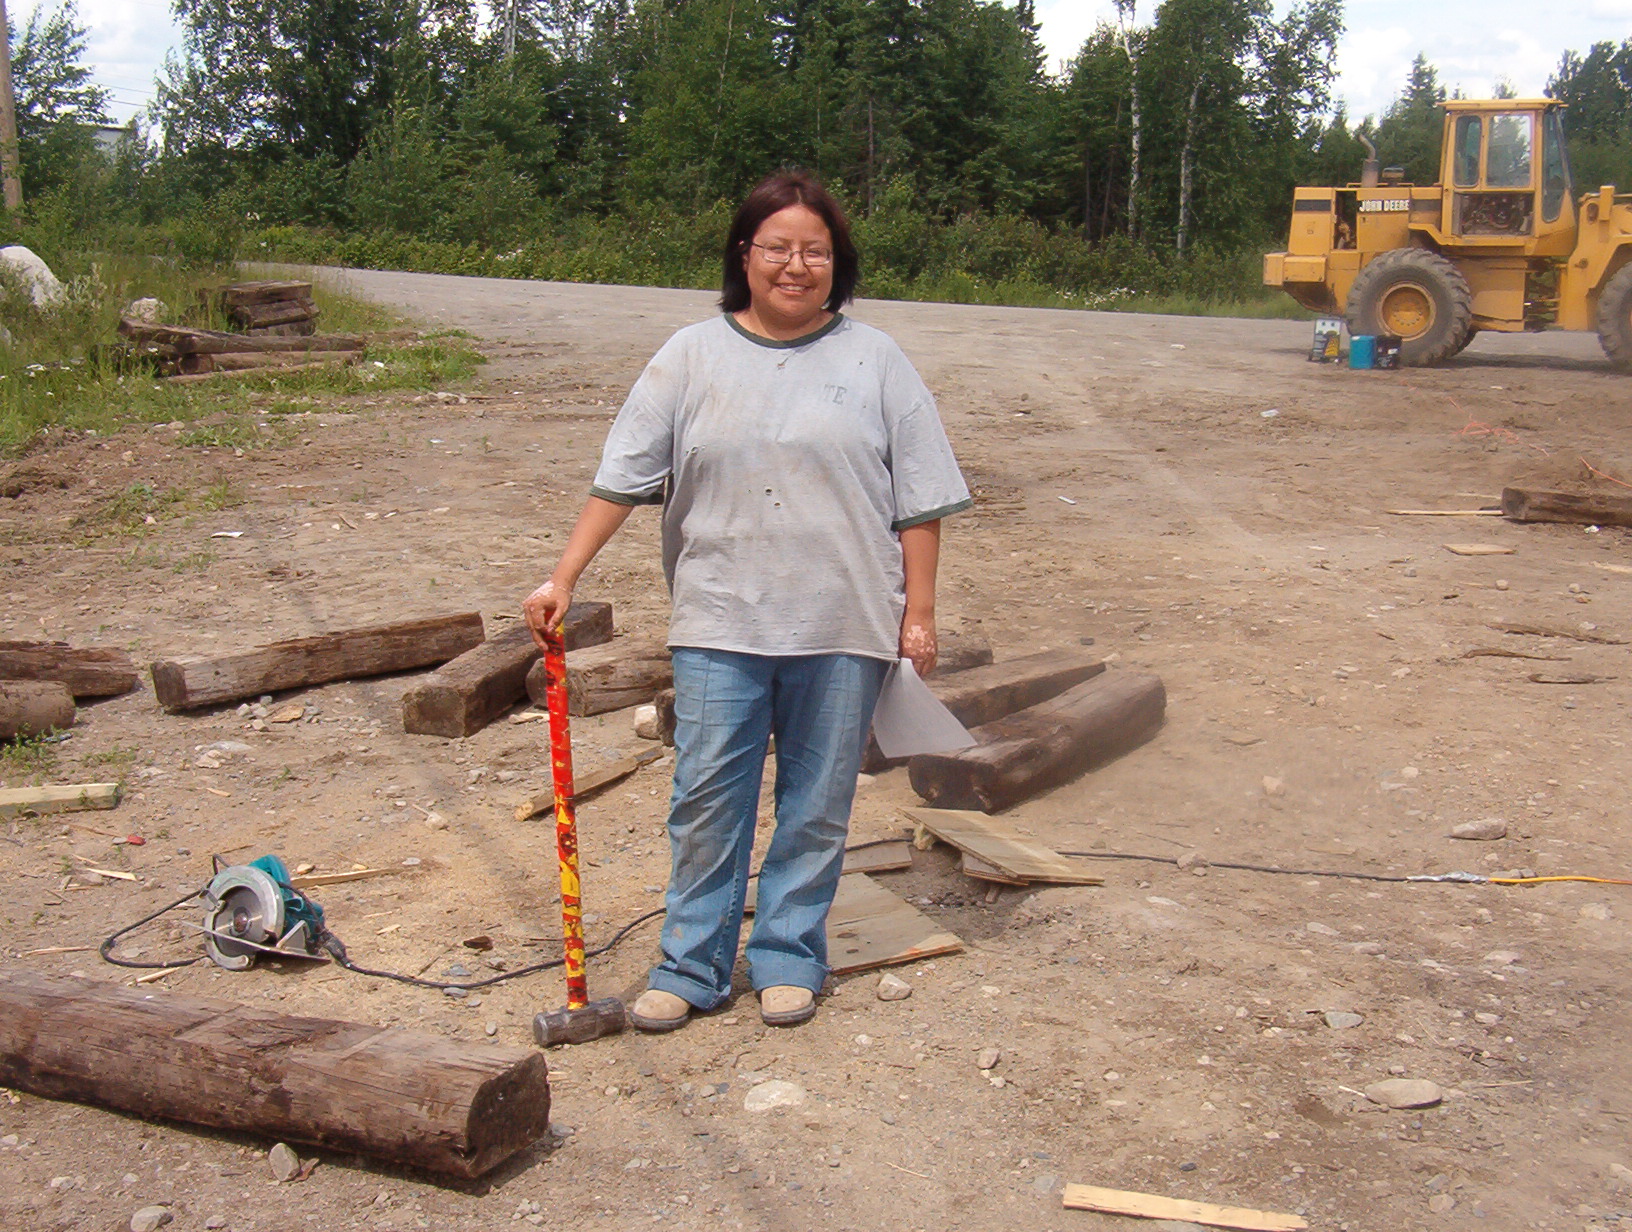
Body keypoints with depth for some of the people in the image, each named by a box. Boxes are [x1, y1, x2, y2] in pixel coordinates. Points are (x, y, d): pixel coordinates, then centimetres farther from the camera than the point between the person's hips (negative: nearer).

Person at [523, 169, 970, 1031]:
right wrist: (563, 579, -1)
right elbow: (622, 477, 5)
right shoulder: (692, 357, 6)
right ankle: (692, 967, 15)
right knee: (706, 799, 2)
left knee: (817, 804, 8)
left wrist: (918, 614, 0)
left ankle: (787, 959, 23)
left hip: (842, 625, 0)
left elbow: (918, 501, 5)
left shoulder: (874, 361, 5)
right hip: (719, 620, 0)